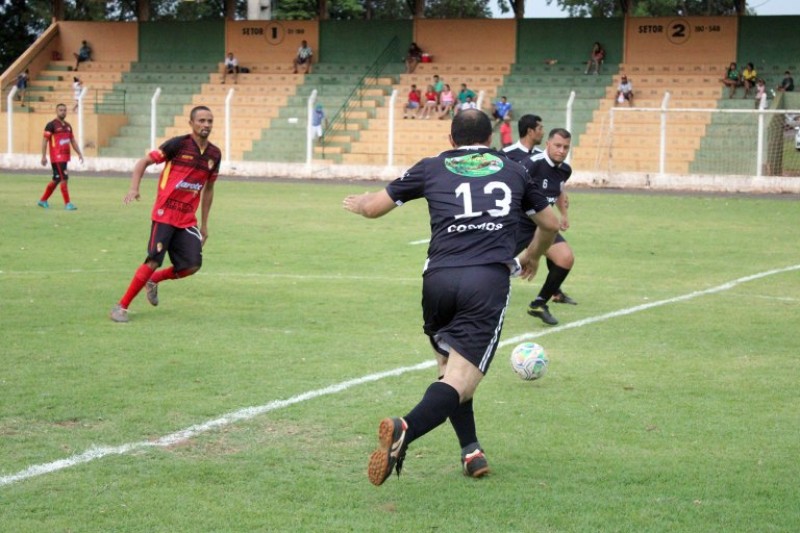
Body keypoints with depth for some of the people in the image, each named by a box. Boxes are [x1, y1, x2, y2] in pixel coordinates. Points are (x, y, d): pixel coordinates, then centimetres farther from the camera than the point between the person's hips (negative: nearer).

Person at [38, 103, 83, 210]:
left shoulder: (68, 126, 15)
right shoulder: (51, 125, -8)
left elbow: (72, 141, 21)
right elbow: (44, 140, -10)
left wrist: (79, 153, 12)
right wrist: (44, 156, -15)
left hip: (65, 157, 8)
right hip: (57, 157, -8)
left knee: (56, 180, 14)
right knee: (64, 179, -11)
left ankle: (43, 201, 26)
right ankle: (67, 204, -9)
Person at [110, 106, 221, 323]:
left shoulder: (214, 154, 7)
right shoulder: (178, 144, -9)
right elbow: (144, 162, -5)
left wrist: (204, 224, 19)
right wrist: (134, 189, -20)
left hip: (188, 219, 5)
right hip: (165, 214, -5)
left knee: (192, 265, -5)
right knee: (153, 262, -11)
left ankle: (153, 281, 23)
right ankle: (121, 306, 3)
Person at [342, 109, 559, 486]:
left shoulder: (432, 168, 19)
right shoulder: (513, 171, 24)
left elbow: (374, 207, 24)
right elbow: (550, 224, 36)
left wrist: (358, 203, 48)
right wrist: (532, 255, 57)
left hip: (439, 279, 1)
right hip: (490, 280, -1)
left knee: (449, 365, 24)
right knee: (460, 381, -9)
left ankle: (471, 451, 16)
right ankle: (405, 431, -34)